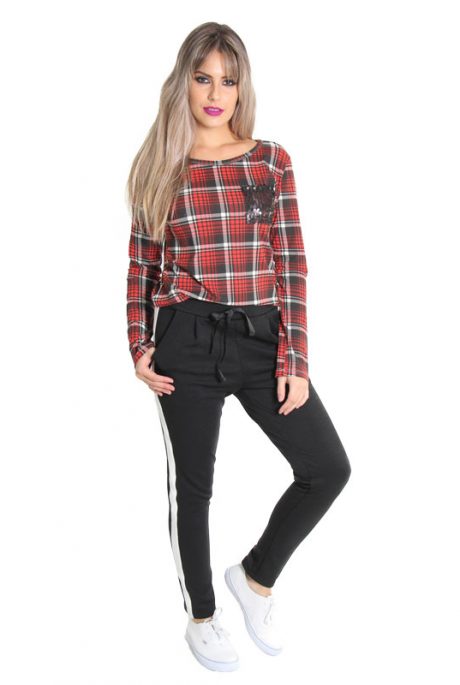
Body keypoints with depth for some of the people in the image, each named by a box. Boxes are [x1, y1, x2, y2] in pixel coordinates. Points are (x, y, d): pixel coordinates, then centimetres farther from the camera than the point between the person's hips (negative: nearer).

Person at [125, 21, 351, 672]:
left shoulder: (272, 160, 3)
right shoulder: (160, 166, 3)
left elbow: (292, 263, 0)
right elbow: (141, 264, 6)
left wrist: (294, 360, -5)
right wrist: (139, 347, -2)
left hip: (260, 338, 2)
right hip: (186, 343, -1)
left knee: (328, 468, -3)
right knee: (192, 483, 10)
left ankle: (256, 574, 22)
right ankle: (201, 615, 32)